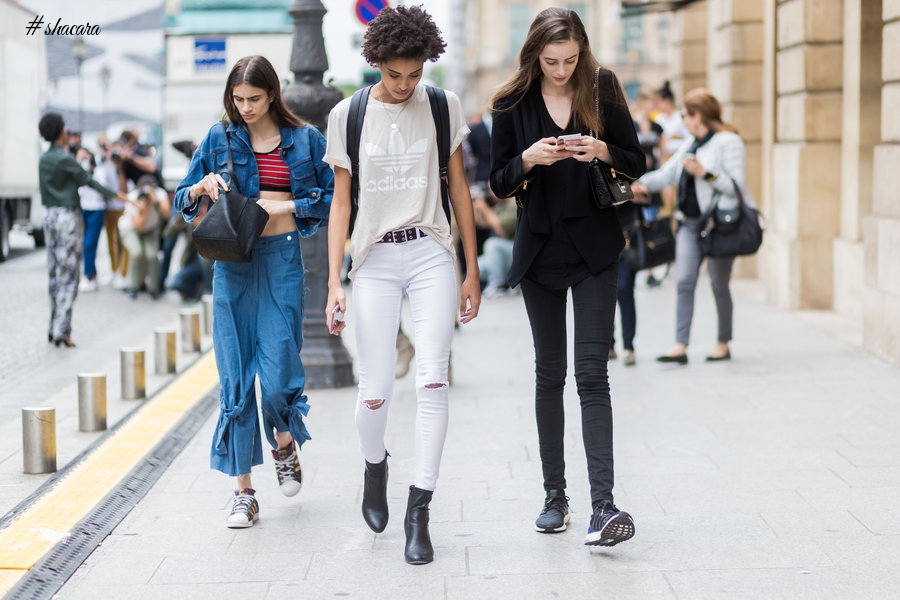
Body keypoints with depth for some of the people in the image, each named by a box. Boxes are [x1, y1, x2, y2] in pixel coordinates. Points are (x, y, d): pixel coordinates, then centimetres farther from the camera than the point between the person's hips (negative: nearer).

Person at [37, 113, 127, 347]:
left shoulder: (44, 159, 8)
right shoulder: (65, 159, -14)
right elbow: (87, 181, -7)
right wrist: (115, 194, 3)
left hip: (51, 216, 7)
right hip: (68, 216, -7)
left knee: (54, 274, 10)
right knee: (69, 275, -5)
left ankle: (54, 327, 13)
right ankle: (61, 330, -8)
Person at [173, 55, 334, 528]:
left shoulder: (305, 140, 4)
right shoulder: (219, 138, 7)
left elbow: (332, 199, 5)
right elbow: (183, 200, 12)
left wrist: (286, 207, -8)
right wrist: (202, 186, -9)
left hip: (282, 258, -1)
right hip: (234, 261, 1)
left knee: (279, 372, -6)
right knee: (236, 376, 0)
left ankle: (285, 445, 28)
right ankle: (244, 490, 8)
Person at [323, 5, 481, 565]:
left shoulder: (443, 107, 5)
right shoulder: (348, 114, 3)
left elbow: (459, 190, 10)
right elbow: (341, 202, 6)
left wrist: (472, 272, 8)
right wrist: (335, 281, -2)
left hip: (431, 253, 0)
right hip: (375, 260, 0)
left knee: (433, 380, -11)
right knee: (375, 390, -3)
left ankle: (419, 512, -4)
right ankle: (374, 465, 31)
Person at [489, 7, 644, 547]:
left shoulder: (602, 87, -2)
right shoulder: (513, 103, 0)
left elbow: (638, 163, 2)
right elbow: (499, 184, 3)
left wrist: (604, 151, -18)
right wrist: (528, 159, -17)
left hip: (594, 249, -2)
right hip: (541, 251, 2)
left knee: (592, 374, -10)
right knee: (549, 376, 9)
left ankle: (604, 507, -15)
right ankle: (555, 496, 19)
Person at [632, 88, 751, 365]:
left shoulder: (728, 142, -8)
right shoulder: (691, 144, 17)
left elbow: (737, 185, -14)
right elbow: (668, 173, 17)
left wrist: (705, 173, -21)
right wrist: (642, 184, 0)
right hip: (690, 222, 7)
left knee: (719, 285, 2)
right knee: (684, 282, -3)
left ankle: (723, 343, 16)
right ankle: (680, 346, -5)